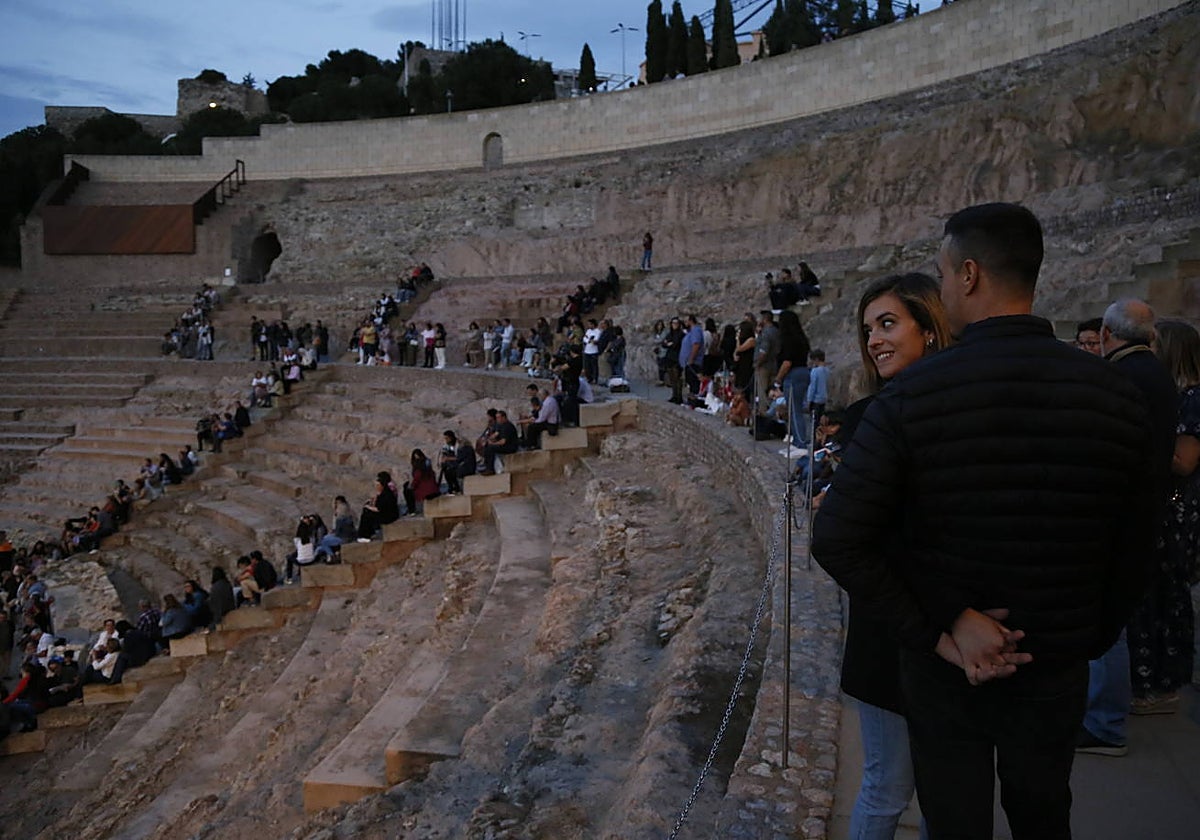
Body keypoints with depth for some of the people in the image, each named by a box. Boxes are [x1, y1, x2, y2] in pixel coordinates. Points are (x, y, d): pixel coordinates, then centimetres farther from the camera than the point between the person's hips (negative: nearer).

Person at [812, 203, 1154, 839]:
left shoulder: (911, 395, -19)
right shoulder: (1115, 395, -10)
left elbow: (837, 542, -23)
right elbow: (1131, 551, -1)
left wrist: (938, 632, -15)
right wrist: (1092, 642, 13)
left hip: (945, 670, -2)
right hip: (1058, 668, 3)